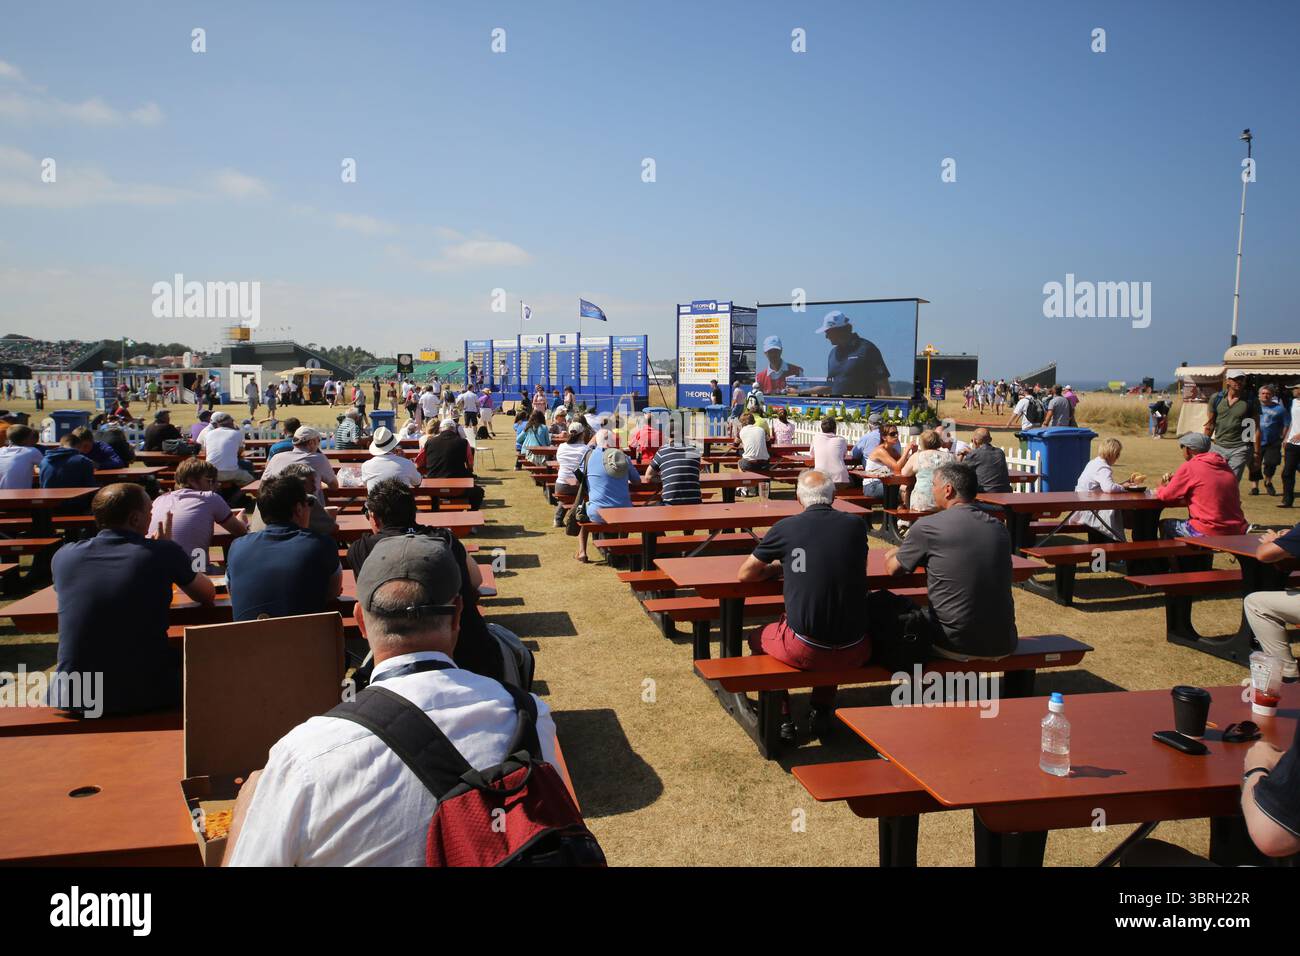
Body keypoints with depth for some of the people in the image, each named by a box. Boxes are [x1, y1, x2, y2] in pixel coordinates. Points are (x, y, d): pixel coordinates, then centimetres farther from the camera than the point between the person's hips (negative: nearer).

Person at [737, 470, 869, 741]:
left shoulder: (786, 528, -5)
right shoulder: (855, 525, 1)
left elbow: (745, 575, 5)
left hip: (804, 651, -3)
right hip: (855, 653, 3)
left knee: (757, 639, 29)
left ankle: (782, 719, 27)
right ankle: (822, 712, 36)